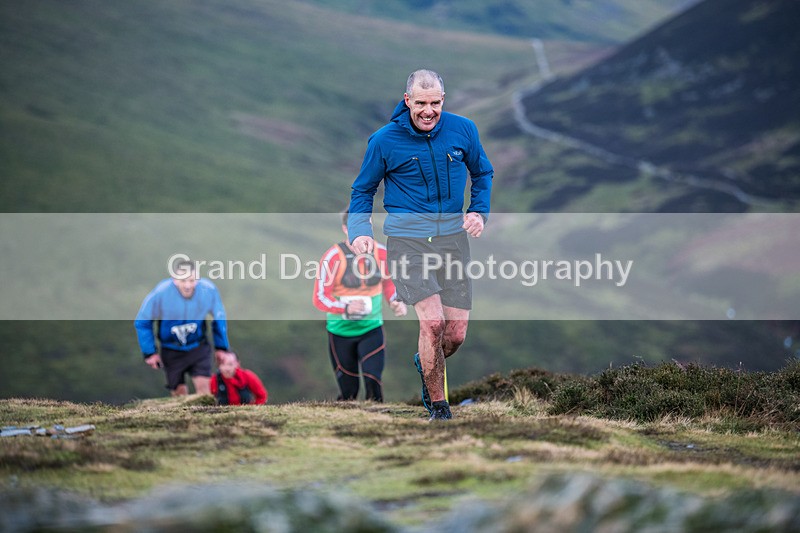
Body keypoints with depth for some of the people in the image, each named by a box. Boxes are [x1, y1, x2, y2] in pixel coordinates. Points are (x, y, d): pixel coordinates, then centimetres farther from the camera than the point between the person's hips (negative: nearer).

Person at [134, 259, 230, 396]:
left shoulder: (209, 290, -20)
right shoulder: (161, 293, -25)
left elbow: (219, 318, 1)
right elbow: (141, 322, -9)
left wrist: (221, 347, 6)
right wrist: (149, 352, -8)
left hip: (198, 348, 1)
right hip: (171, 351, -1)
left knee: (203, 385, -13)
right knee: (179, 391, 3)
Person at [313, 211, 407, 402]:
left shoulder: (381, 253, -4)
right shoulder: (334, 257, -16)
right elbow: (320, 298, -16)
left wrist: (395, 302, -4)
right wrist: (346, 309, -32)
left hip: (372, 329, 2)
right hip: (341, 332, -2)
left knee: (373, 381, -15)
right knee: (348, 392, 3)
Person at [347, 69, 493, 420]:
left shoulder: (463, 130, 1)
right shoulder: (384, 141, -5)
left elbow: (482, 173, 19)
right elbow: (363, 190, 8)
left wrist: (479, 211, 2)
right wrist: (360, 231, -9)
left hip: (452, 237, 3)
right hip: (407, 240, -3)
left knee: (456, 334, 2)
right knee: (433, 322, -19)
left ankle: (425, 364, 38)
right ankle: (437, 407, -1)